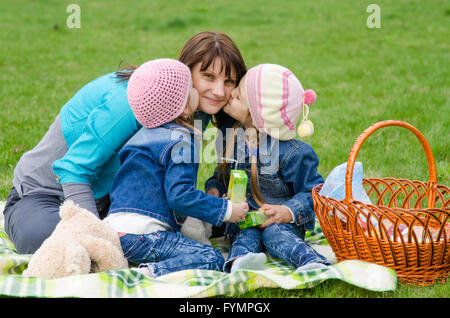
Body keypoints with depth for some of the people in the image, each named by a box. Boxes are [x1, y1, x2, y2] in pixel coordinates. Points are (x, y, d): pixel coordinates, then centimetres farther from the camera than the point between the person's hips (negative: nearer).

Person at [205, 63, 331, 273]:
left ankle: (313, 263, -54)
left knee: (274, 232, -33)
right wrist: (213, 190, -2)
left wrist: (288, 211, -24)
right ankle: (239, 260, -56)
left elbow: (313, 191, -8)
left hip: (280, 220, -4)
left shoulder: (292, 153, -15)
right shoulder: (233, 138, 3)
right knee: (246, 234, -27)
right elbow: (221, 175, 19)